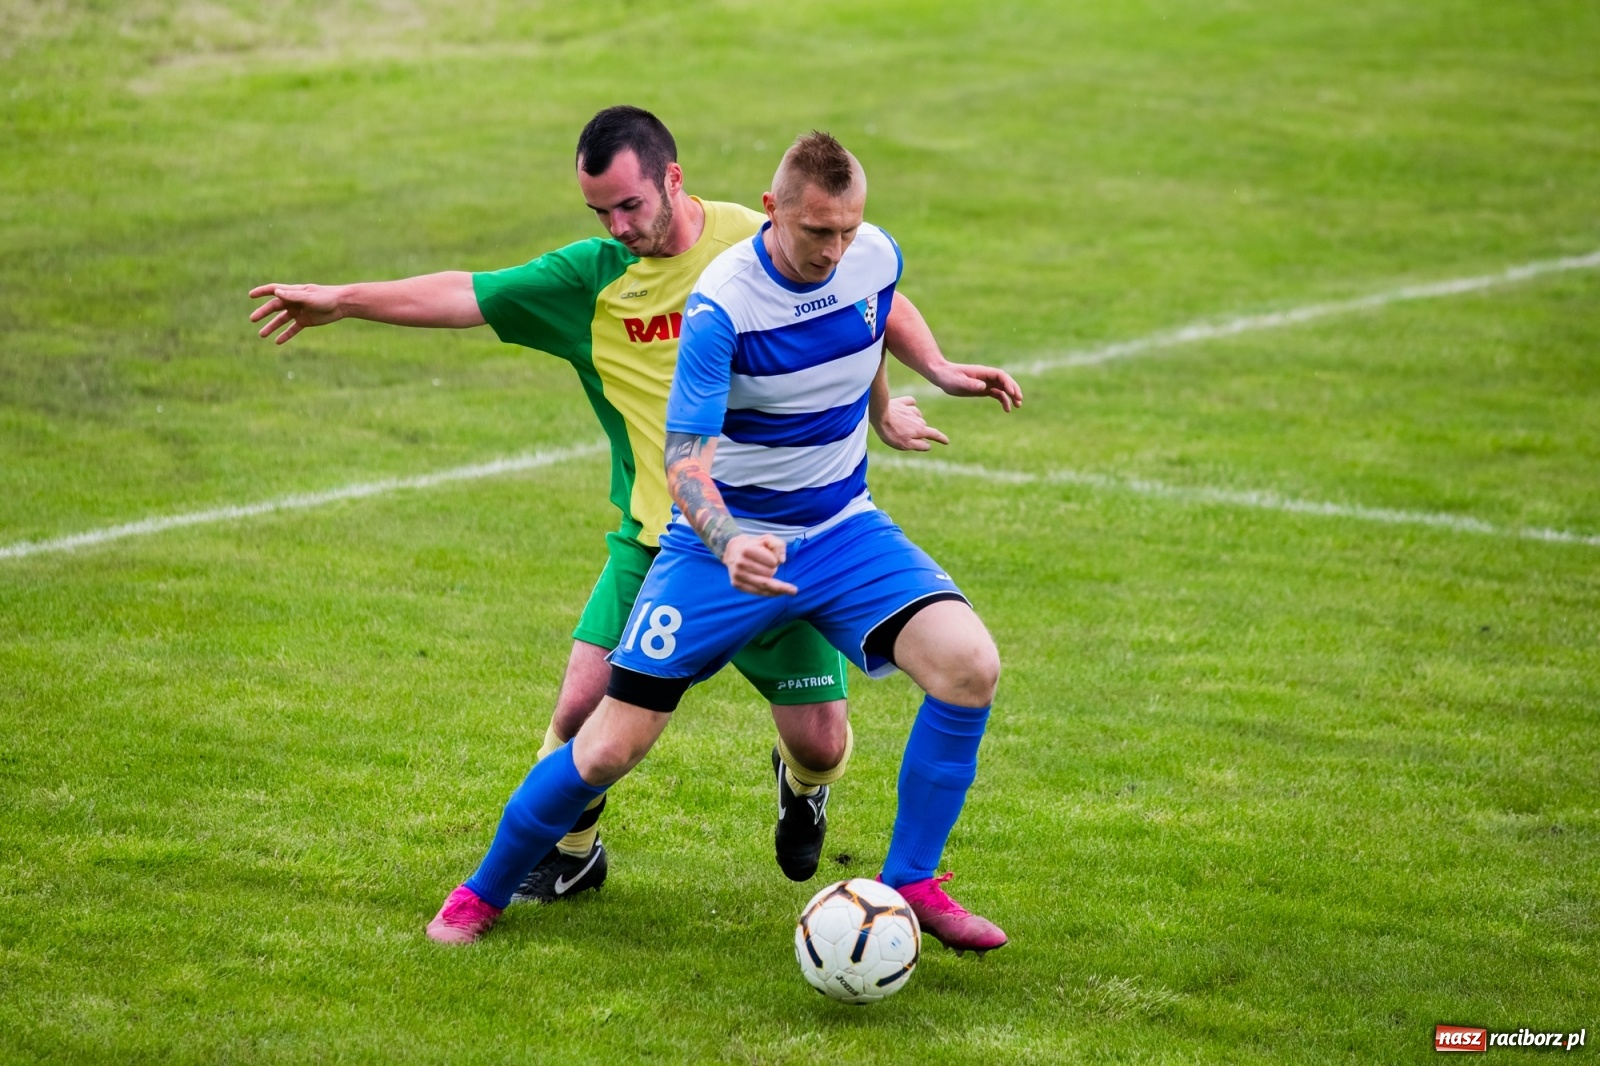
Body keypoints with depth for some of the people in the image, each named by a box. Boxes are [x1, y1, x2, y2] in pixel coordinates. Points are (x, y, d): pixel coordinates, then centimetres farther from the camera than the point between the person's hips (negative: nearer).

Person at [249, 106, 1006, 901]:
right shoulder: (591, 278, -2)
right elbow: (464, 295, -3)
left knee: (819, 742, -2)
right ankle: (570, 851, 16)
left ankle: (803, 785, 37)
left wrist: (937, 367, -7)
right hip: (657, 539, 1)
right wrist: (342, 299, -7)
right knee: (585, 705, -13)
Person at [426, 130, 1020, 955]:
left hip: (843, 531, 4)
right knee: (610, 747, -6)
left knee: (969, 668, -20)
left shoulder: (877, 257, -8)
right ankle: (483, 893, 20)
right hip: (727, 540, -4)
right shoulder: (721, 305, -24)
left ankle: (910, 882, -4)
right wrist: (729, 544, -45)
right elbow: (684, 458, -28)